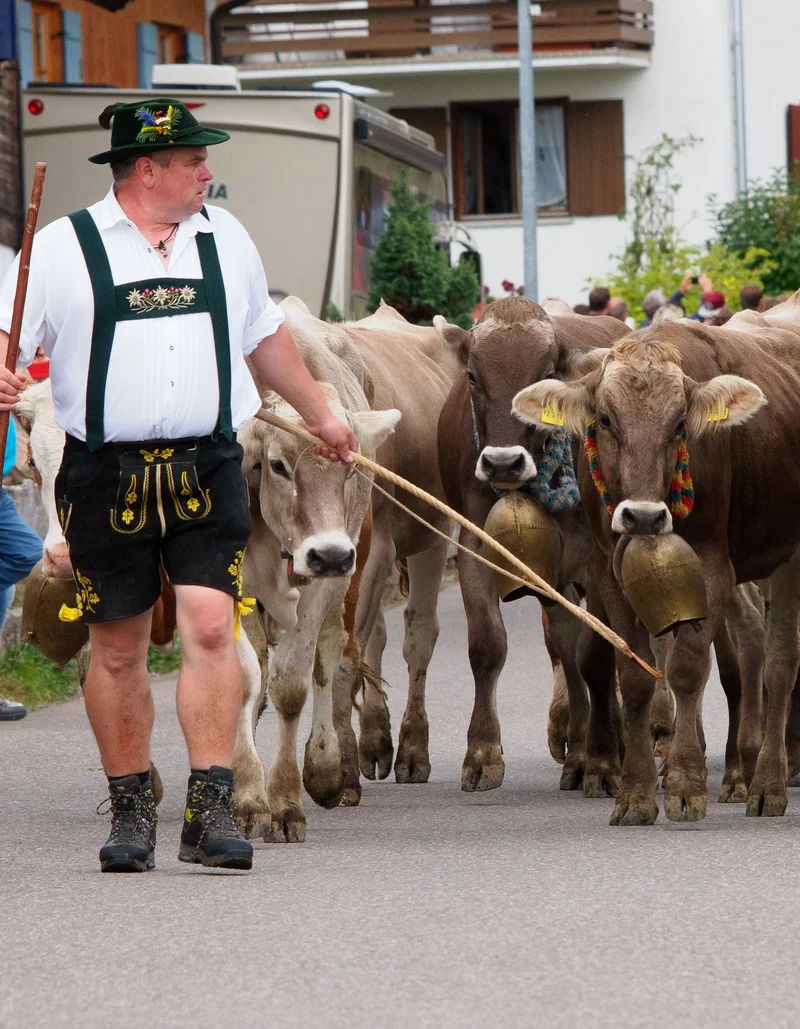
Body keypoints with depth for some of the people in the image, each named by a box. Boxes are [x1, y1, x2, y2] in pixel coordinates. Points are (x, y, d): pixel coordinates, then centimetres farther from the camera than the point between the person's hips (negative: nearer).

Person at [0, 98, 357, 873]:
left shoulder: (225, 240, 14)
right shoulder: (64, 249, 1)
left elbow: (264, 337, 28)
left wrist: (320, 414, 37)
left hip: (206, 472, 2)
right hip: (105, 478, -2)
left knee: (210, 628, -11)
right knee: (117, 647, 4)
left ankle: (210, 811, -11)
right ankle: (131, 813, 16)